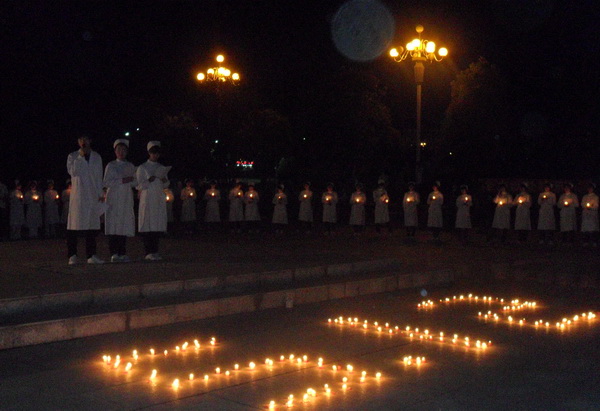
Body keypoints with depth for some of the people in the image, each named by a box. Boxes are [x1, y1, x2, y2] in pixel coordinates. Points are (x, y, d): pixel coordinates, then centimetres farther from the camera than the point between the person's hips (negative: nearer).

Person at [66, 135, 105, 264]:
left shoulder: (96, 157, 14)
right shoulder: (72, 156, 6)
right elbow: (72, 171, -10)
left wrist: (100, 194, 10)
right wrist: (80, 157, -12)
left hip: (92, 195, 3)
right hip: (78, 195, -3)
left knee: (92, 225, 2)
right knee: (74, 225, -6)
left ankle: (91, 255, 6)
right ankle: (72, 256, -2)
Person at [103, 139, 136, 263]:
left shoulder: (131, 167, 16)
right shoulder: (110, 166, 6)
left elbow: (136, 183, 14)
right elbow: (106, 183, -2)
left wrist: (130, 181, -7)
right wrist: (122, 181, -12)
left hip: (127, 199, 3)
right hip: (114, 199, -3)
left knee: (125, 225, 0)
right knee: (113, 225, -9)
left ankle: (122, 253, 4)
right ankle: (114, 254, -8)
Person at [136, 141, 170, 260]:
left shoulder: (162, 168, 17)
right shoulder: (142, 167, 2)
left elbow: (166, 185, 18)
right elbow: (139, 185, -2)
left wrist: (164, 180, -3)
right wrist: (150, 180, -16)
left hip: (159, 200, 5)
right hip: (147, 200, -5)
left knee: (159, 225, 0)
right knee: (148, 225, -9)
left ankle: (155, 251, 4)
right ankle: (148, 252, -8)